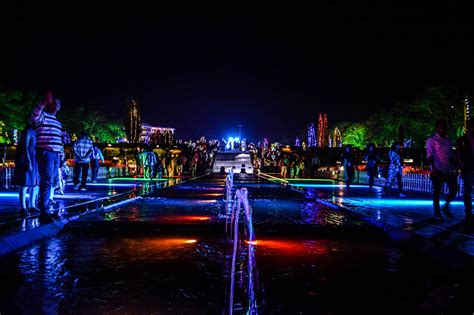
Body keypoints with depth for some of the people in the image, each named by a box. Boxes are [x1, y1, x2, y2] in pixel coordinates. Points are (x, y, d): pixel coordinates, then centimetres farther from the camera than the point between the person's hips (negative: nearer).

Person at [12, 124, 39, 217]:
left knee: (35, 183, 10)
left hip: (34, 160, 9)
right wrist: (29, 163, -23)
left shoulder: (34, 133, 18)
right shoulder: (28, 131, -8)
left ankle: (32, 205, 17)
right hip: (27, 161, -9)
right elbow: (25, 147, -16)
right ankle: (22, 208, -10)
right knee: (25, 183, -10)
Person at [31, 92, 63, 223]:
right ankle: (43, 213, -11)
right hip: (45, 153, -9)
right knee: (46, 182, -13)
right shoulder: (42, 115, -2)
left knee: (50, 182, 12)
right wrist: (44, 102, -38)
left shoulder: (57, 122, 23)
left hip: (56, 154, 9)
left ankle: (45, 209, 21)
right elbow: (34, 117, -28)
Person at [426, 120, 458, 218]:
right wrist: (433, 169, -18)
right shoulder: (431, 140, -3)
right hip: (437, 170, -6)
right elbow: (429, 155, -10)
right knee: (437, 191, 1)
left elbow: (451, 155, 18)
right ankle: (437, 212, 12)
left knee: (454, 188, 2)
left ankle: (446, 207, 21)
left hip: (448, 170, 6)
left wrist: (453, 167, 13)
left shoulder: (448, 140, 15)